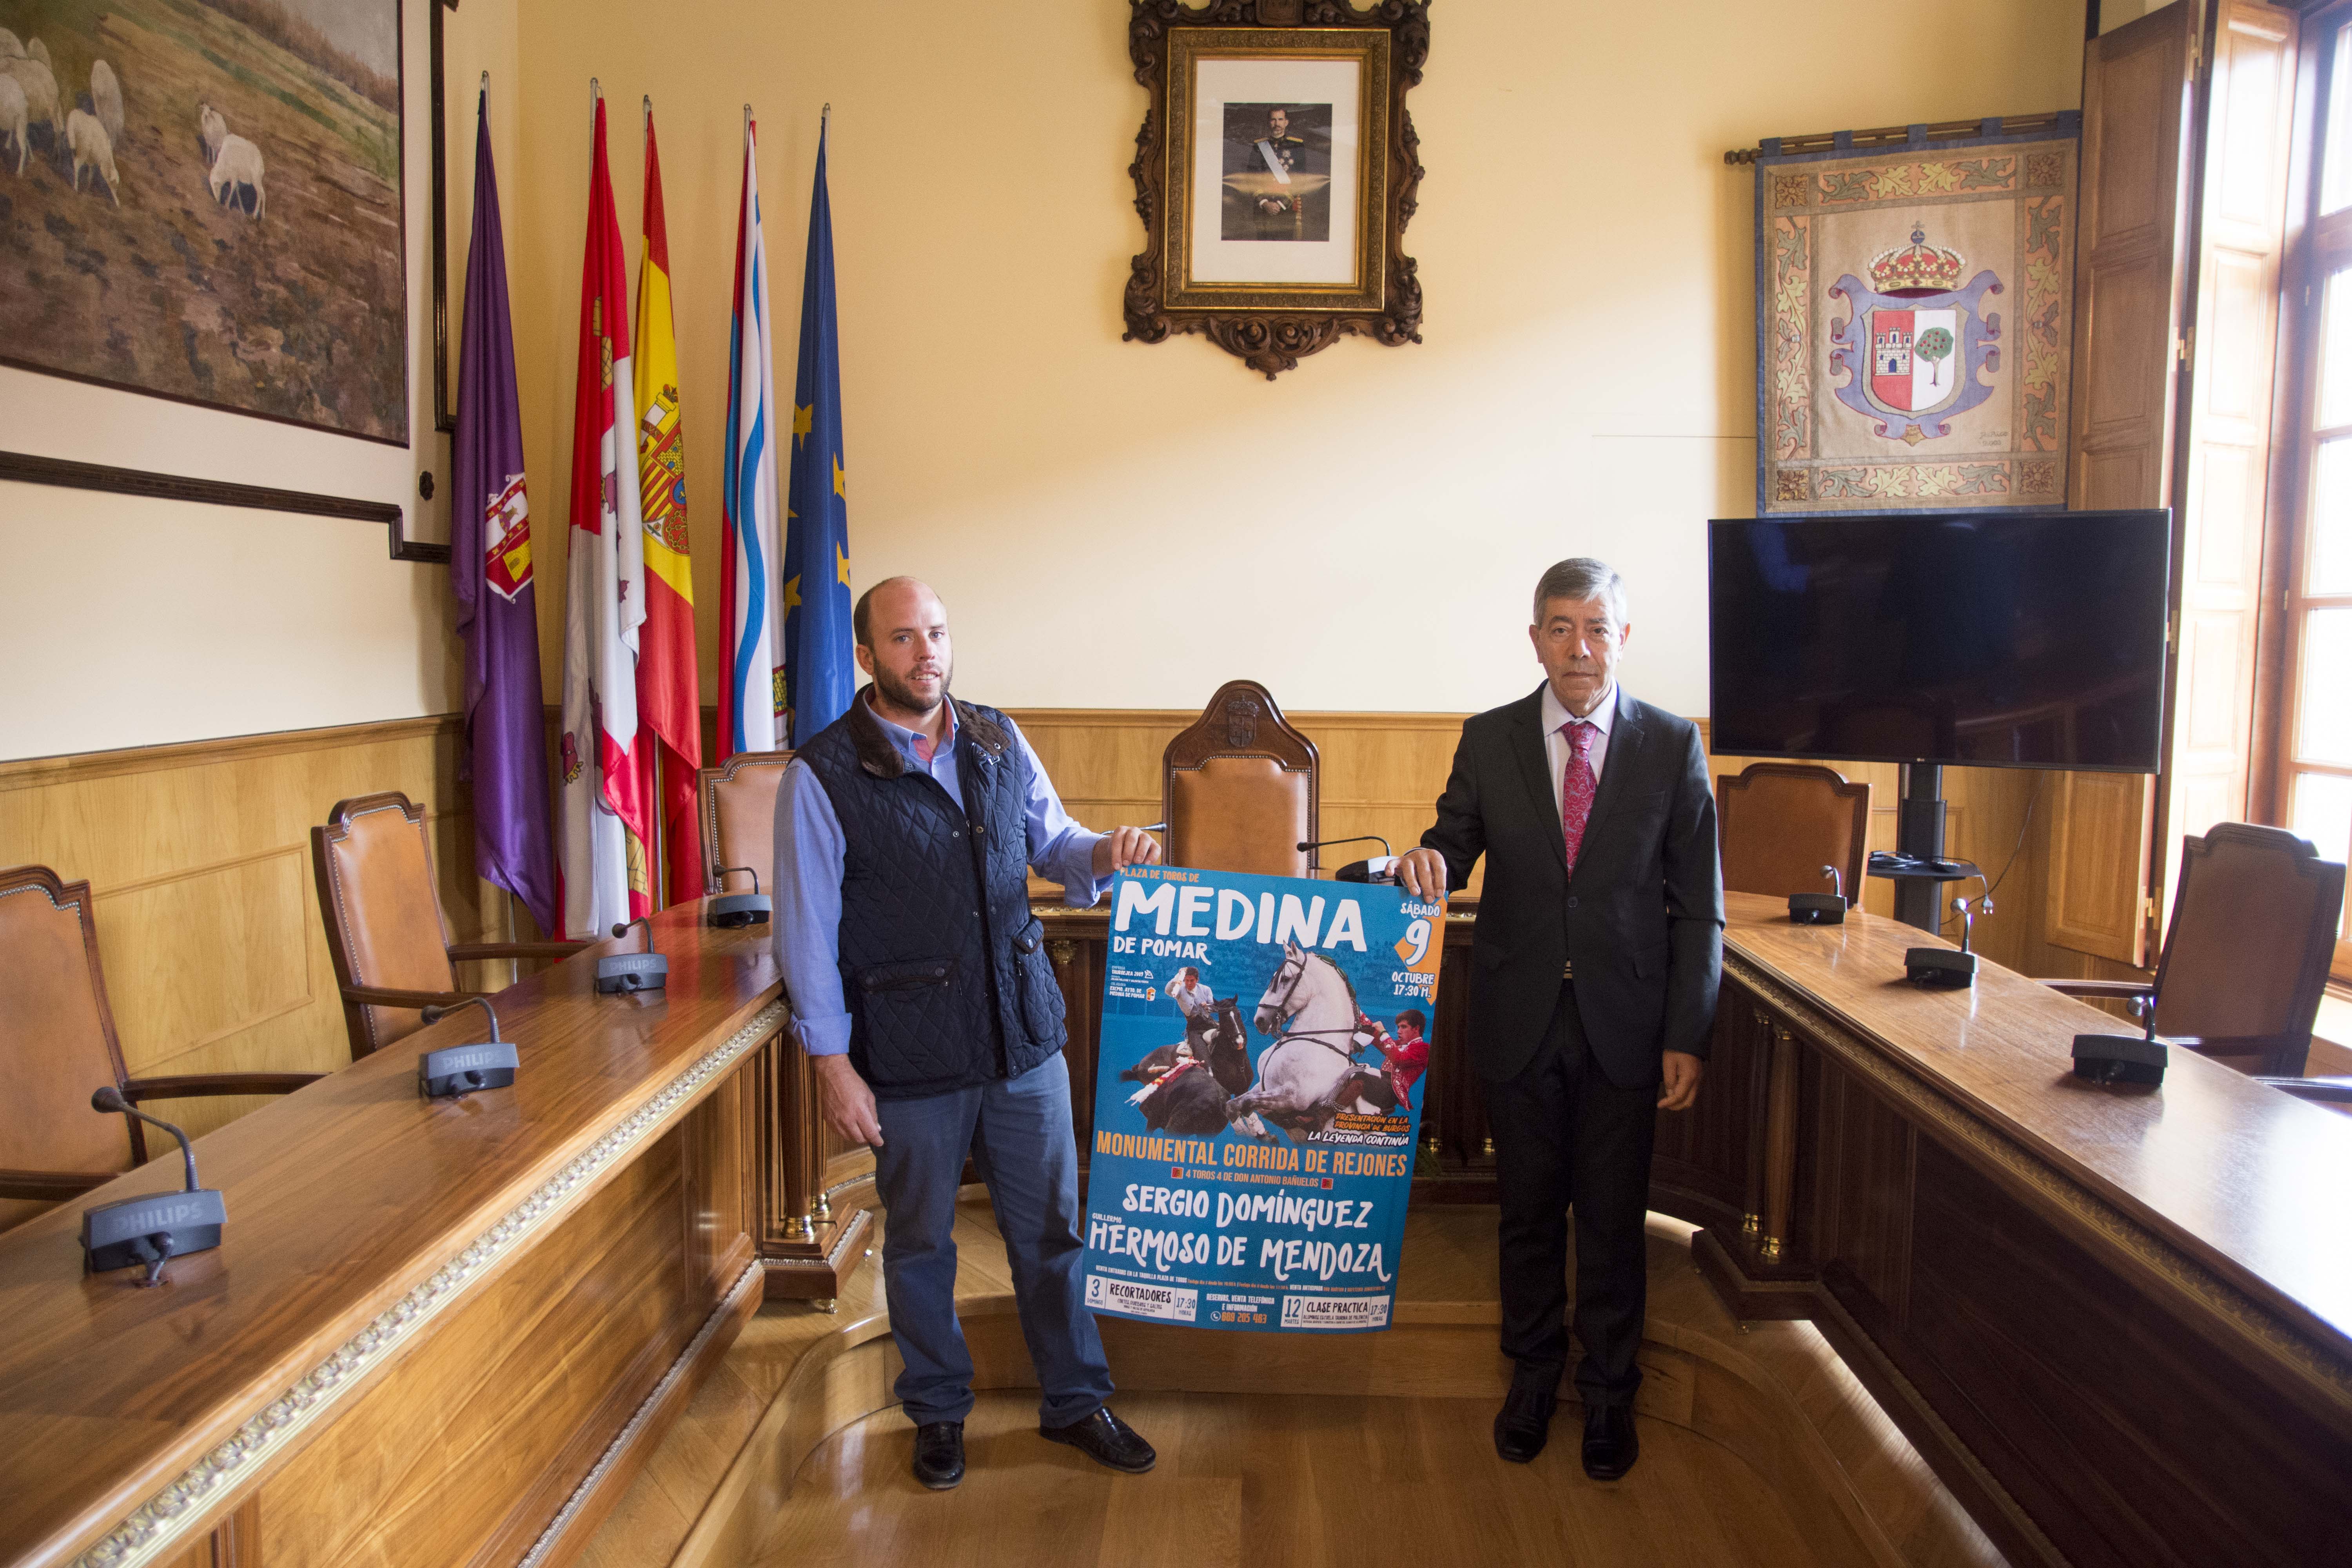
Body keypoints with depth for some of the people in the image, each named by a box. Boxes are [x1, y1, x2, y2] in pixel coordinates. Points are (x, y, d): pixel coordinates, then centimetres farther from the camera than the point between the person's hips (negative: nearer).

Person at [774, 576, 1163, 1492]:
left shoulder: (1000, 744, 4)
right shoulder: (823, 776, -10)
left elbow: (1050, 844, 16)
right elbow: (808, 929, -8)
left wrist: (1103, 854, -7)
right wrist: (833, 1064, -10)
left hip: (1024, 1038, 4)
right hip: (911, 1060, -3)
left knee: (1052, 1227, 14)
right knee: (920, 1242, 14)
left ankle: (1074, 1400, 33)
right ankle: (938, 1410, 36)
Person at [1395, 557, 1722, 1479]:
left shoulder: (1672, 746, -1)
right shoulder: (1488, 742, 2)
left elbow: (1698, 906, -1)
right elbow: (1452, 847, 7)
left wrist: (1687, 1036, -5)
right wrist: (1426, 865, -19)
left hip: (1625, 1023, -1)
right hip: (1520, 1021, 1)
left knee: (1613, 1220, 10)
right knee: (1528, 1212, 13)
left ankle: (1608, 1394, 30)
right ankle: (1533, 1378, 33)